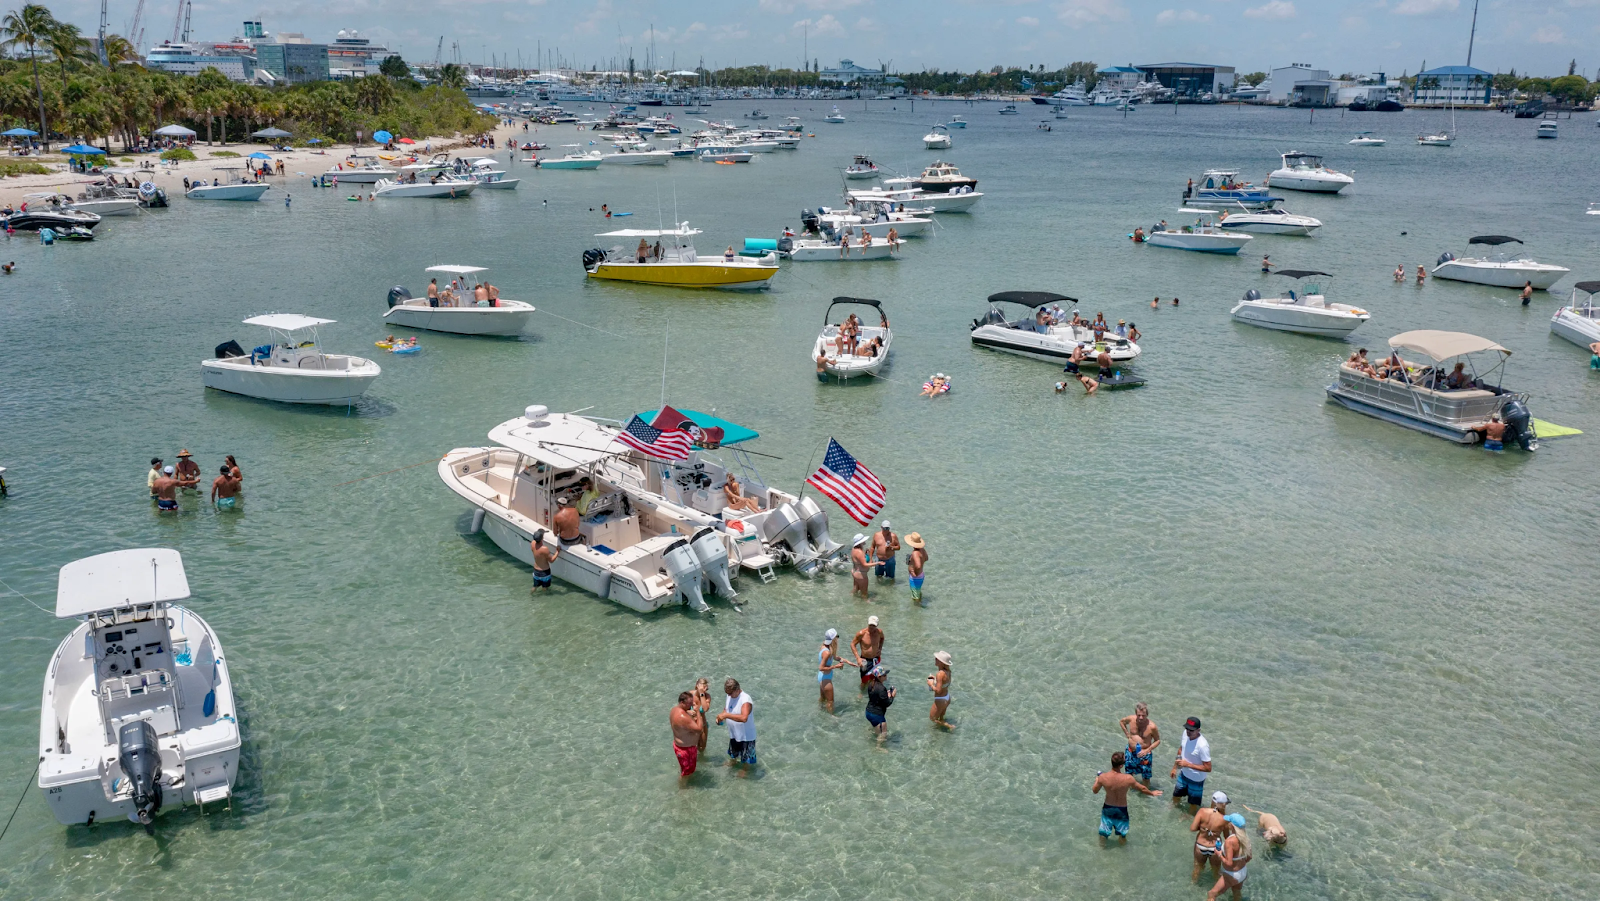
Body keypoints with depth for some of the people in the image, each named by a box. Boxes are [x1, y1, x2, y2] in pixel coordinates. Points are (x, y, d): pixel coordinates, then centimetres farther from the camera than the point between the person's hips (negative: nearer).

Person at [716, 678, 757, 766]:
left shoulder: (745, 699, -32)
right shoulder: (730, 696, -6)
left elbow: (744, 718, -46)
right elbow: (726, 708, 12)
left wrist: (726, 715, -44)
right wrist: (722, 715, -11)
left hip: (746, 736, -8)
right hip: (734, 734, 8)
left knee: (746, 760, 11)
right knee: (732, 756, 30)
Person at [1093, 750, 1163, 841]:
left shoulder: (1102, 777, -27)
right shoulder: (1128, 779, -30)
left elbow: (1095, 791, -8)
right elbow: (1142, 789, -10)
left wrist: (1097, 780, 13)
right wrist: (1152, 793, 12)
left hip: (1108, 808, 1)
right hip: (1122, 809, -1)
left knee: (1103, 832, 26)